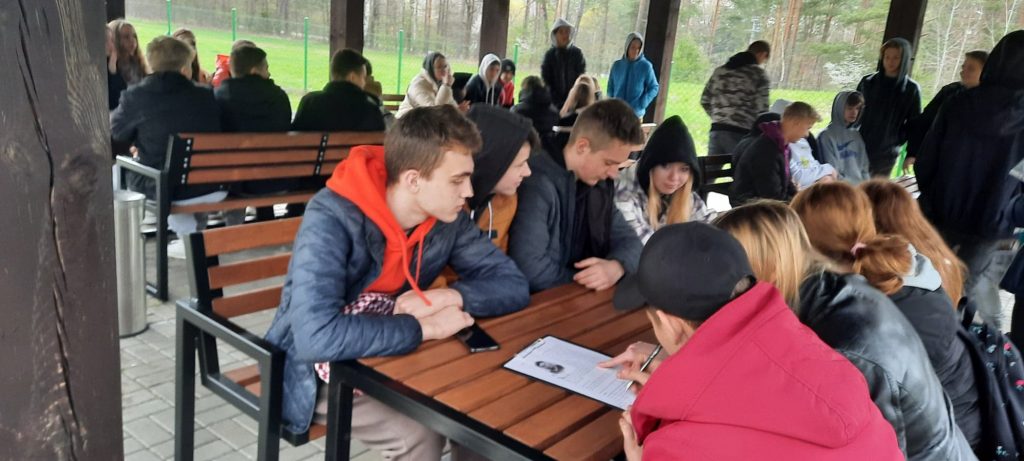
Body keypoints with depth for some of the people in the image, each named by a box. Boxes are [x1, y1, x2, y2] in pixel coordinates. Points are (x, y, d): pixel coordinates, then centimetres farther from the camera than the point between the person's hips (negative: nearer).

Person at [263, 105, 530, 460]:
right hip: (320, 369, -5)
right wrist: (425, 328, -31)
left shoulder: (447, 218, -10)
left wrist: (447, 297, -23)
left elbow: (513, 284, -5)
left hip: (394, 356, 5)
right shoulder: (332, 218, -28)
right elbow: (316, 337, -39)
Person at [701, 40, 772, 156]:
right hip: (741, 133, -5)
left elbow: (705, 101, 16)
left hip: (717, 130, 5)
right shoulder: (759, 75, -2)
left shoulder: (721, 70, 14)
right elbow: (761, 109, -8)